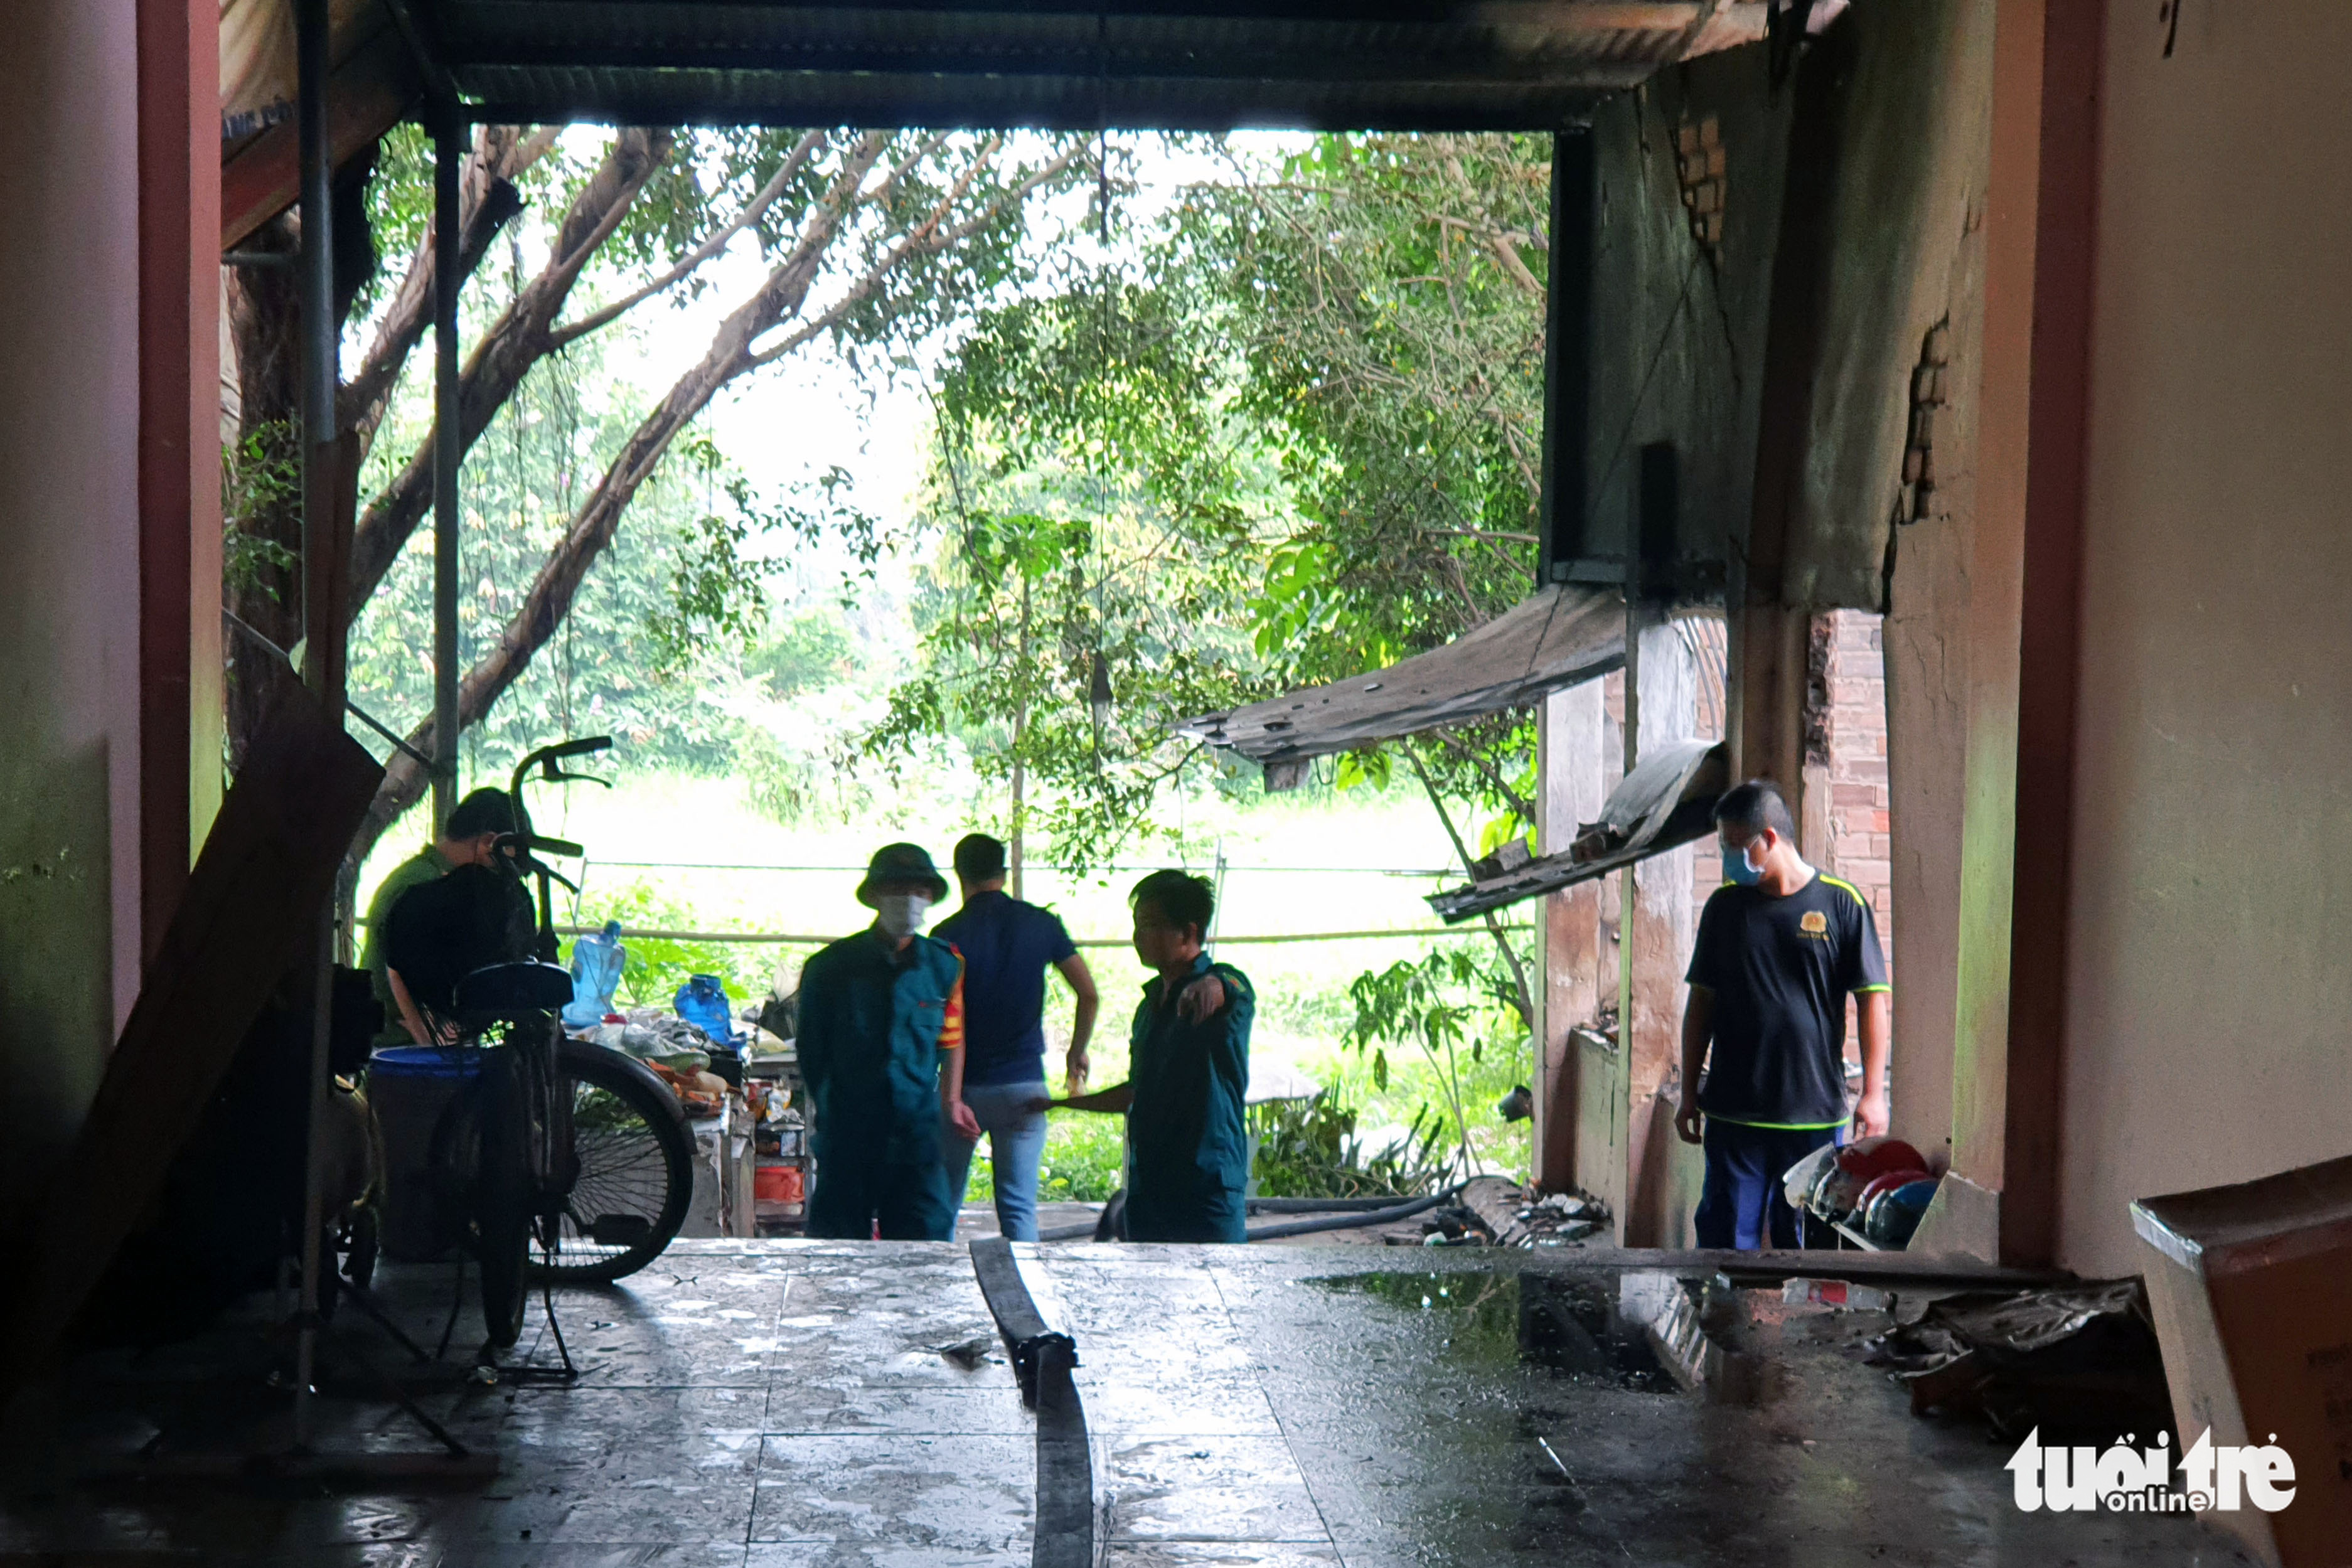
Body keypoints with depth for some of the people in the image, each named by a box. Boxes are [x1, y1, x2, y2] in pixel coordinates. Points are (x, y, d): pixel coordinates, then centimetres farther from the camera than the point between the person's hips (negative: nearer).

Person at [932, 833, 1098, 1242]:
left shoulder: (949, 934, -6)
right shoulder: (1041, 924, 1)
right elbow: (1089, 995, 0)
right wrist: (1077, 1053, 14)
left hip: (963, 1087, -1)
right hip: (1024, 1086, 1)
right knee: (1019, 1209, 3)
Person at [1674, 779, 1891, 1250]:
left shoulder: (1841, 904, -2)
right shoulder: (1725, 905, 6)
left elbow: (1874, 1000, -2)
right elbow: (1702, 1002, 11)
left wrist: (1873, 1093, -8)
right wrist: (1690, 1092, 9)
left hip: (1816, 1115, -2)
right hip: (1733, 1112, 2)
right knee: (1725, 1242, 2)